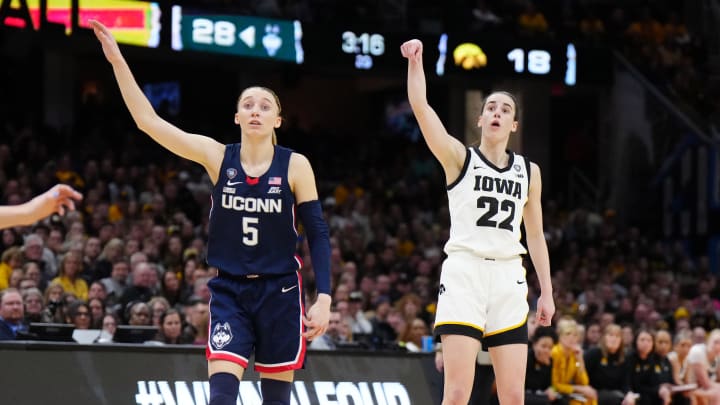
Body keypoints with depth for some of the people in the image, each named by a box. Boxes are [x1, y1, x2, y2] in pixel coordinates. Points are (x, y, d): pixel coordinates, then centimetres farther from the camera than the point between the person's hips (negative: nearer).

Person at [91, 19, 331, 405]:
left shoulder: (295, 165, -4)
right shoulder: (217, 157, -1)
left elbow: (318, 234, -3)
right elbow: (148, 120, -7)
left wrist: (323, 299, -12)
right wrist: (118, 62, -15)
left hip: (280, 292, -1)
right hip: (230, 291, 1)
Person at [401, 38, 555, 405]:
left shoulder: (529, 171, 14)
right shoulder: (459, 158, 4)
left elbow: (535, 236, 18)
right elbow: (420, 107, -10)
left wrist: (547, 292, 14)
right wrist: (416, 61, -21)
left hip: (508, 278, 4)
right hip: (465, 272, -4)